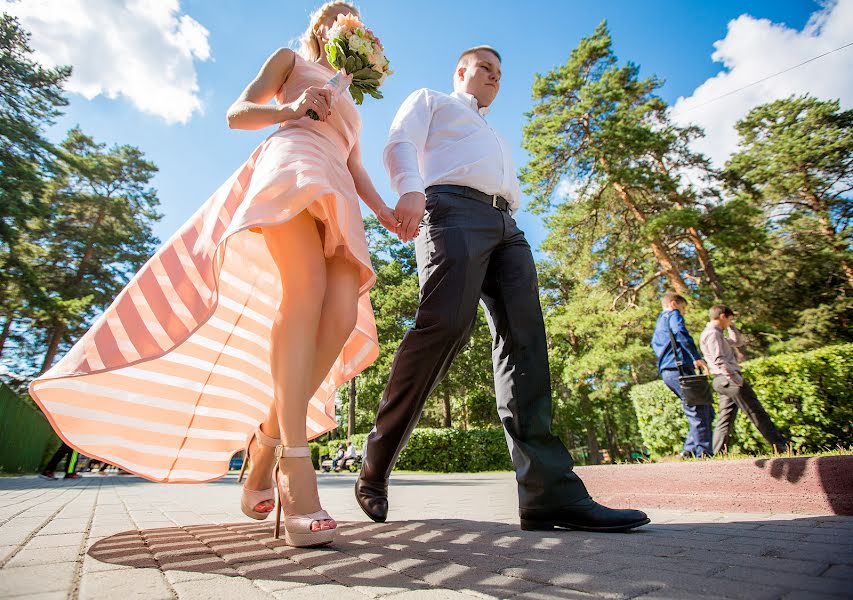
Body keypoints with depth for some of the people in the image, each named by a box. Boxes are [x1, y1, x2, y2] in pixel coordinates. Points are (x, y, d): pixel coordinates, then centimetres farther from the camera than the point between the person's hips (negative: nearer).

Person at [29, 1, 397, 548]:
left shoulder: (349, 104, 40)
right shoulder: (290, 59, 29)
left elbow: (357, 169, 26)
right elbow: (237, 113, 16)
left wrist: (384, 209, 8)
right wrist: (292, 108, -1)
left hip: (336, 194, 5)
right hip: (290, 157, -5)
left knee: (343, 314, -23)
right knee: (305, 288, -33)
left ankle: (267, 443, -16)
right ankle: (296, 465, -36)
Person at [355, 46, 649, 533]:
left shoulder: (497, 137, 45)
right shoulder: (430, 101, 27)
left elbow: (513, 191, 36)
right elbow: (401, 144, 6)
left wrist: (511, 193, 11)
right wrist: (410, 189, -16)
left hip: (505, 226, 7)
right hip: (453, 210, -6)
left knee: (525, 340, -13)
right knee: (445, 324, -28)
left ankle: (550, 491, -17)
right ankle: (375, 470, -15)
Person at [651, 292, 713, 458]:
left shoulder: (659, 323, 31)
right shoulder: (673, 314, 4)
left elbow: (655, 344, 31)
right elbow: (680, 333, -17)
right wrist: (697, 357, -20)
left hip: (666, 371, 9)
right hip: (679, 368, -9)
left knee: (706, 412, 11)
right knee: (699, 412, -9)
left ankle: (689, 450, 6)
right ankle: (703, 454, -11)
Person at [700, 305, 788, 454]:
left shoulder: (717, 334, 22)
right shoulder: (712, 333, -11)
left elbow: (739, 342, 32)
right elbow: (719, 360, -20)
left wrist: (731, 326, 24)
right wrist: (735, 377, -21)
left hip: (725, 381, 10)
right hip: (730, 379, -10)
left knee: (725, 419, 7)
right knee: (757, 414, -2)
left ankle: (717, 454, 7)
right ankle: (782, 447, 5)